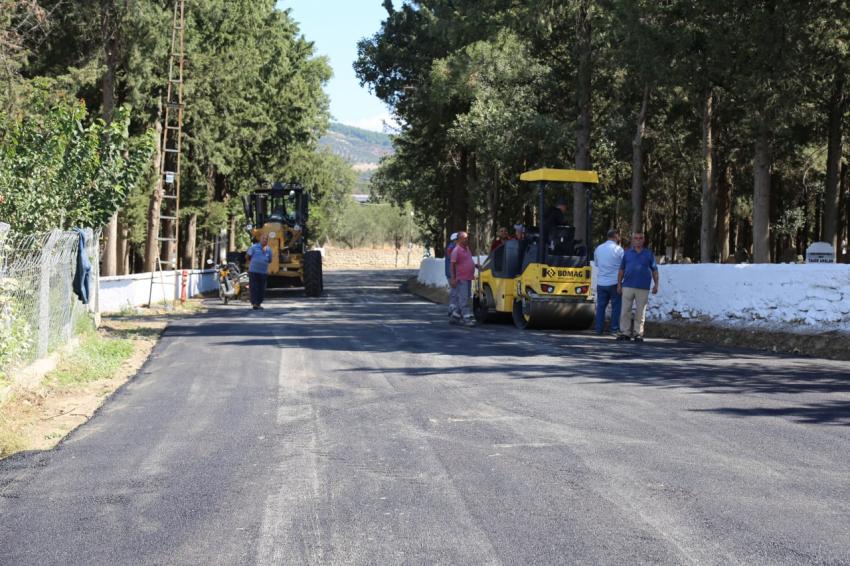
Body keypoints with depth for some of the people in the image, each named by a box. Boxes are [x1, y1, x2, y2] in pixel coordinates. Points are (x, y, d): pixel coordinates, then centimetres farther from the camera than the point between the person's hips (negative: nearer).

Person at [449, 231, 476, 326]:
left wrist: (475, 265, 14)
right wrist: (453, 279, -18)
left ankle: (455, 317, 19)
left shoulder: (467, 249, 13)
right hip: (461, 278, -9)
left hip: (468, 278, 9)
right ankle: (466, 318, -10)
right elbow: (453, 265, -14)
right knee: (463, 299, -9)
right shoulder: (456, 251, -12)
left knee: (461, 299, 12)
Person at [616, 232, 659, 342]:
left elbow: (654, 270, 10)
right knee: (625, 311, -2)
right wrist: (619, 284, 7)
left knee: (640, 312, 1)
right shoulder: (627, 253, 11)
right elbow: (621, 270, 12)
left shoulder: (649, 254, 8)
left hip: (643, 288, -1)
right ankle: (625, 333, 4)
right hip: (628, 286, 1)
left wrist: (656, 285, 2)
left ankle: (638, 334, 6)